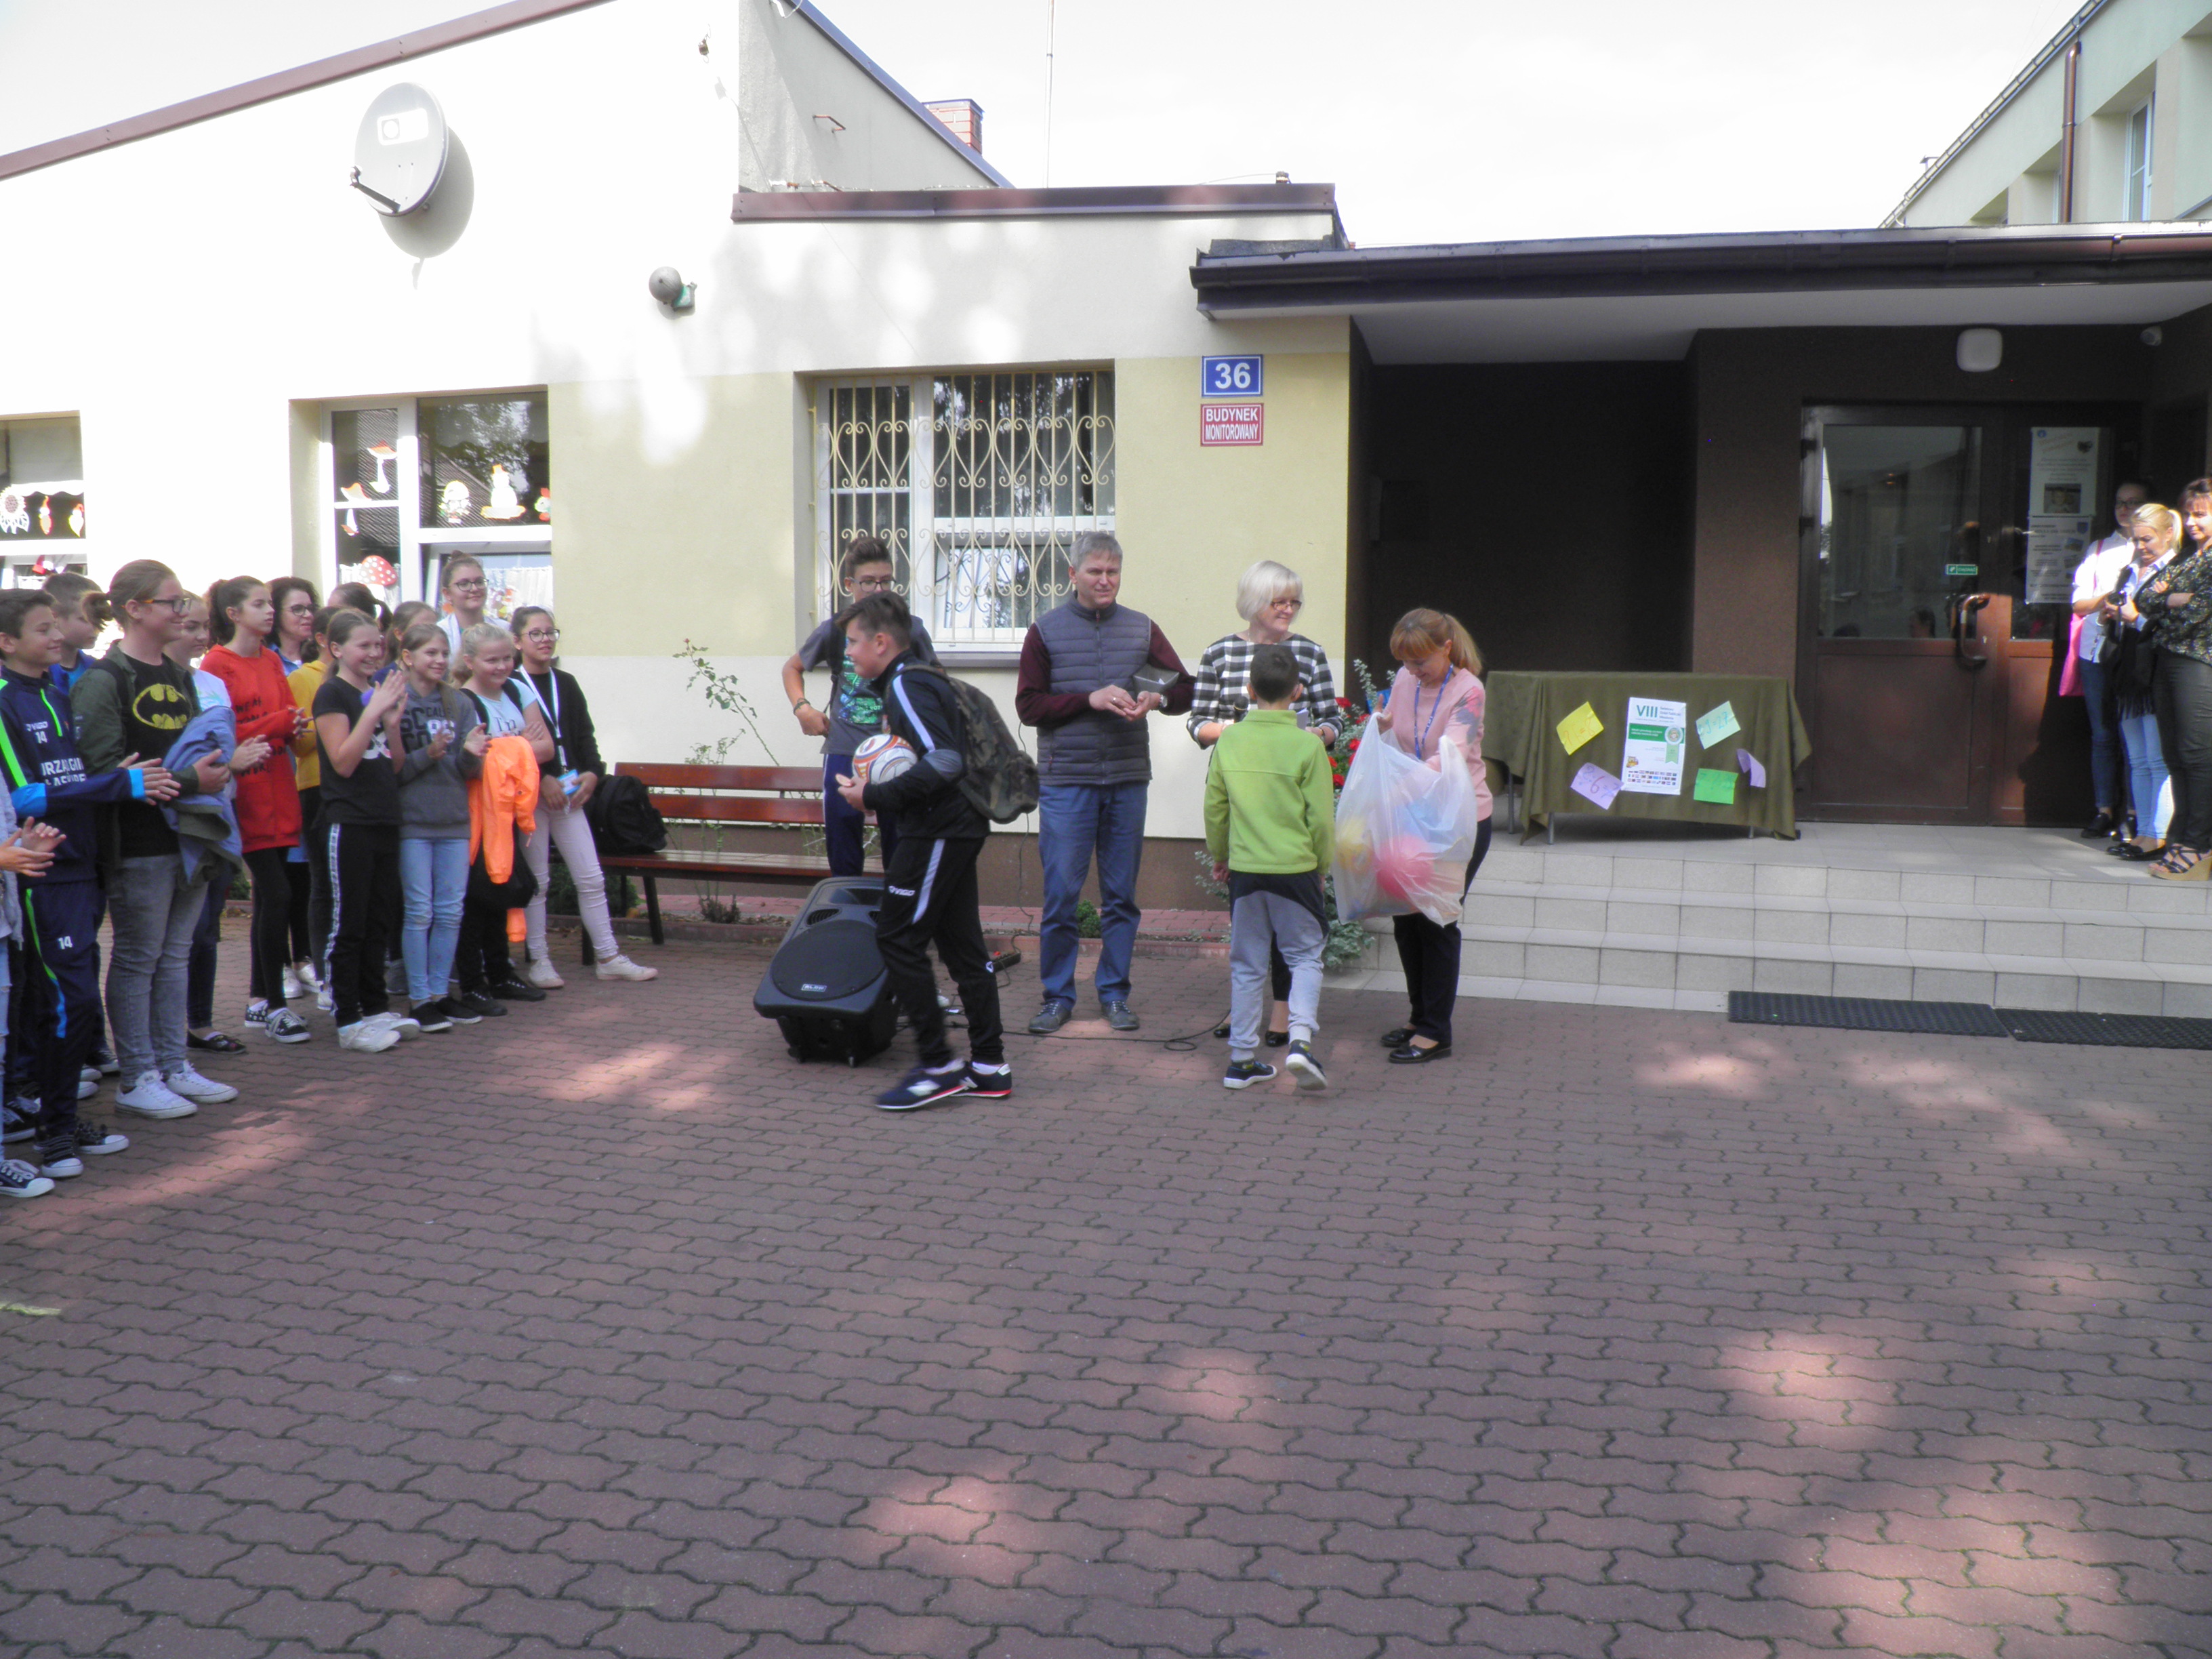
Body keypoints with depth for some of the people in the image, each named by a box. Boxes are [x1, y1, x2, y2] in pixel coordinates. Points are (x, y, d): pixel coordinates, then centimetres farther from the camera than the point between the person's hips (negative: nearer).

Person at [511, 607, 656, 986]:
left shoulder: (566, 684, 13)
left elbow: (585, 735, 14)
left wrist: (592, 772, -1)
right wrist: (542, 779, -18)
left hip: (569, 793, 5)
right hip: (529, 795, -5)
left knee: (592, 878, 5)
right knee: (536, 880, 2)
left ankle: (608, 957, 11)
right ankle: (538, 961, 11)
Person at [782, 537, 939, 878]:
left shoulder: (910, 630, -1)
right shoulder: (836, 630, 1)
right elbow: (792, 667, 17)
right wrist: (802, 707, 1)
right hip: (844, 752, 1)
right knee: (843, 861, 8)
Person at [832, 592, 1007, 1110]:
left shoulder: (907, 686, -14)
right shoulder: (921, 679, 17)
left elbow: (944, 761, -26)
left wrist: (875, 797, -20)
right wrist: (877, 793, 11)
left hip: (936, 831, -10)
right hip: (956, 828, 10)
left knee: (897, 939, -5)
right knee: (961, 943, 11)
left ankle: (938, 1066, -1)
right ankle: (990, 1067, 16)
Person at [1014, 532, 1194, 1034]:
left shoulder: (1142, 629, 9)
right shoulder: (1046, 631, 3)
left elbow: (1186, 689, 10)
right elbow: (1028, 705, -2)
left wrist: (1157, 698, -12)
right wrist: (1090, 699, -14)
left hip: (1127, 780, 2)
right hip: (1065, 780, -2)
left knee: (1121, 893, 7)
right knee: (1061, 892, -2)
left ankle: (1115, 993, 18)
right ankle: (1058, 996, 10)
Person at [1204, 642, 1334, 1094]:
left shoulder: (1229, 740, -1)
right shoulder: (1308, 746, -10)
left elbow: (1214, 808, 6)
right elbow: (1321, 817, -6)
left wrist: (1220, 855, 21)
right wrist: (1323, 863, 10)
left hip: (1244, 868, 3)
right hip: (1296, 868, -3)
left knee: (1247, 964, 11)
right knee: (1305, 957, 10)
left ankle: (1242, 1060, 15)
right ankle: (1301, 1039, -9)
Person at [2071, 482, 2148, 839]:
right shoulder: (2098, 550, 18)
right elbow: (2080, 604, 11)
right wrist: (2106, 600, -9)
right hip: (2098, 650, 3)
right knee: (2102, 732, 3)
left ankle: (2131, 813, -1)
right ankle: (2105, 810, 7)